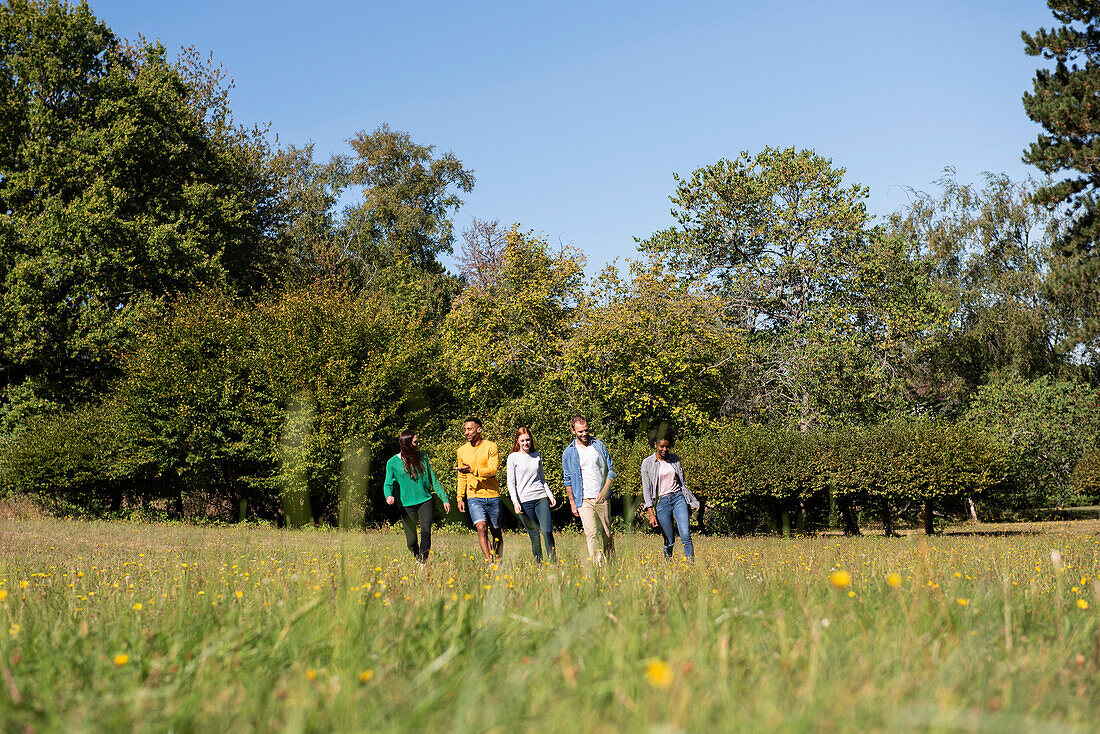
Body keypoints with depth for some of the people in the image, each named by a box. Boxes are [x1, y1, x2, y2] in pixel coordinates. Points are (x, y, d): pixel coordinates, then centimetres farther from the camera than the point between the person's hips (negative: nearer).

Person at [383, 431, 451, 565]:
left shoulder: (422, 457, 8)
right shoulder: (393, 462, 0)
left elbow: (433, 480, 14)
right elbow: (388, 484, -3)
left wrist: (444, 499, 14)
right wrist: (389, 495, -26)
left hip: (425, 500, 1)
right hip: (406, 504, -1)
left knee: (426, 531, -19)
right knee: (411, 540, 4)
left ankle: (423, 562, -17)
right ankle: (417, 560, 29)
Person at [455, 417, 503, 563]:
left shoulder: (491, 447, -3)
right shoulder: (462, 450, 9)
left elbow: (492, 471, -14)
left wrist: (472, 470, -27)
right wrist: (460, 498, 13)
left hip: (493, 496, -1)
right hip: (474, 497, 1)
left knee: (496, 532, 8)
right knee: (481, 528, -18)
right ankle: (489, 562, -21)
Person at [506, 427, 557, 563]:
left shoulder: (537, 455, 13)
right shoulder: (513, 457, 1)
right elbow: (511, 483, -1)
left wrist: (550, 495, 14)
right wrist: (515, 502, -11)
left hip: (541, 497, 2)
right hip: (524, 500, -2)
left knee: (546, 531, -11)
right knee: (534, 535, -2)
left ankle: (554, 562, -4)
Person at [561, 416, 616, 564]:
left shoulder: (599, 445, 5)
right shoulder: (568, 453, 3)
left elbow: (611, 470, 7)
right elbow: (568, 480, 9)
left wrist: (604, 491, -5)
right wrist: (572, 503, 4)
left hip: (602, 497, 2)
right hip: (584, 500, -2)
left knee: (607, 533, 9)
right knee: (591, 533, -15)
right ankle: (597, 565, -18)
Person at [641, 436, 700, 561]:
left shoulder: (675, 459, 7)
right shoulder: (647, 463, -2)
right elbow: (646, 489, -3)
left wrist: (689, 503, 16)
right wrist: (651, 513, -9)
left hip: (679, 498, 2)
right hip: (662, 502, -2)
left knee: (686, 535, -15)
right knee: (669, 541, 1)